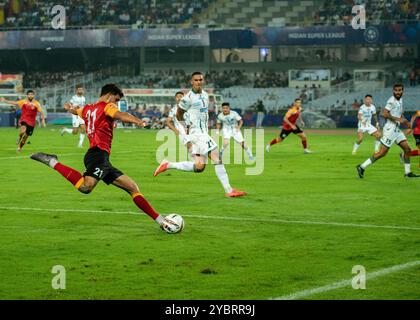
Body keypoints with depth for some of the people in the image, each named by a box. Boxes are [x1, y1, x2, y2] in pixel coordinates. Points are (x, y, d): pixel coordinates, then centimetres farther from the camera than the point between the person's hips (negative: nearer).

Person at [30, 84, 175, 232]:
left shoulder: (88, 109, 27)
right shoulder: (106, 106, 3)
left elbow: (74, 110, 49)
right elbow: (120, 115, -19)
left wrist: (69, 107, 73)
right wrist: (138, 121, -36)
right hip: (99, 154, -10)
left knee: (133, 187, 9)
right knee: (86, 186, -35)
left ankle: (160, 220, 7)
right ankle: (52, 162, -20)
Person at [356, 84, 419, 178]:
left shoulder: (400, 100, 14)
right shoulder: (392, 101, -15)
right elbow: (384, 114, -26)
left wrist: (406, 122, 12)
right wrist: (398, 119, -21)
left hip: (397, 130, 9)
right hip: (390, 129, -9)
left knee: (407, 149, 7)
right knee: (383, 152, -8)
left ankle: (408, 172, 15)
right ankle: (362, 167, -3)